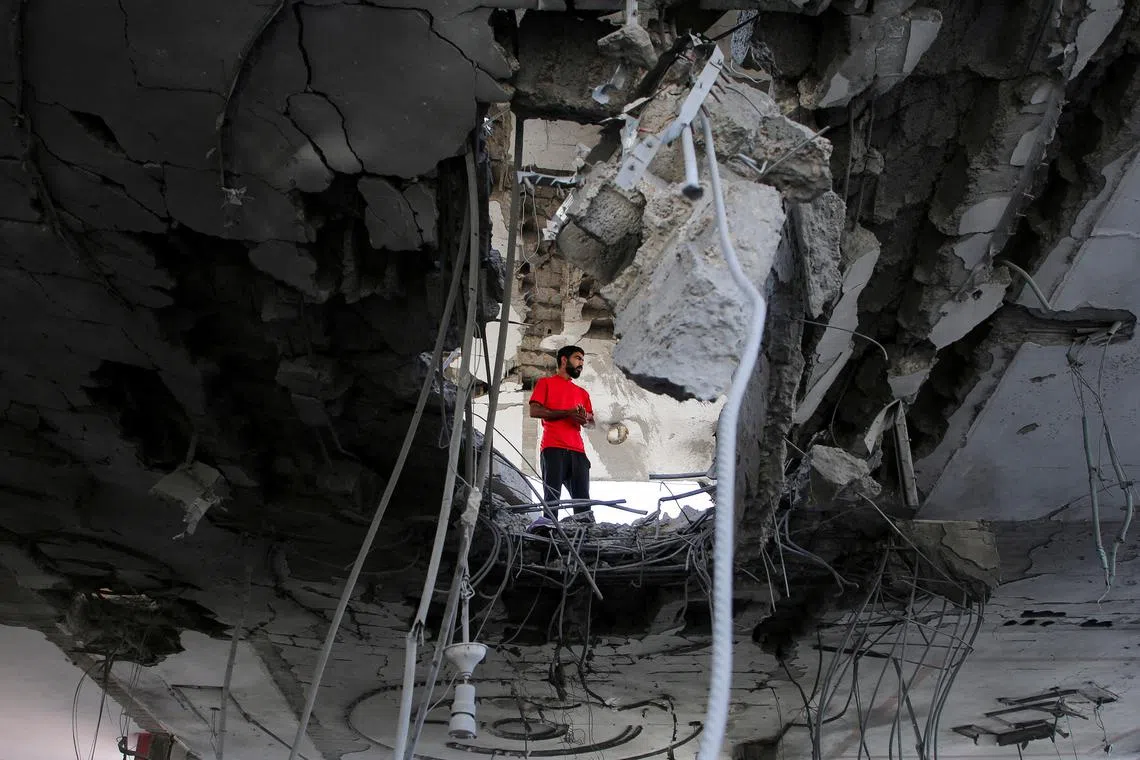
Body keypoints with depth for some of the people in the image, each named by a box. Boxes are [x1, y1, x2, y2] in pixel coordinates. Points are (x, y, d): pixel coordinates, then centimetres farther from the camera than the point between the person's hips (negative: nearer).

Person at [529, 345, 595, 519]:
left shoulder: (582, 392, 28)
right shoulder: (545, 382, 13)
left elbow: (591, 423, 24)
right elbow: (534, 411, -1)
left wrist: (584, 418, -2)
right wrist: (567, 413, -9)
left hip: (577, 451, 5)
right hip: (553, 449, -5)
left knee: (583, 500, -4)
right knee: (552, 499, -12)